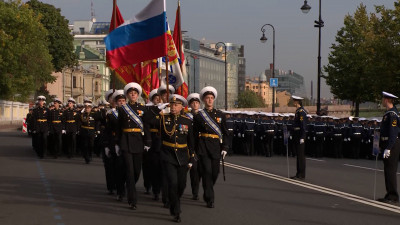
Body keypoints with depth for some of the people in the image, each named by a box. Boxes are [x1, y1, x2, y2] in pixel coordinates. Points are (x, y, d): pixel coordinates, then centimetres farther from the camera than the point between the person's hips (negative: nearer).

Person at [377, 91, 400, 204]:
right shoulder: (388, 113, 15)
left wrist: (388, 148, -24)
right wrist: (380, 145, 23)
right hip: (386, 144, 10)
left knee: (391, 170, -8)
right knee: (387, 170, 13)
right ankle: (390, 195, 18)